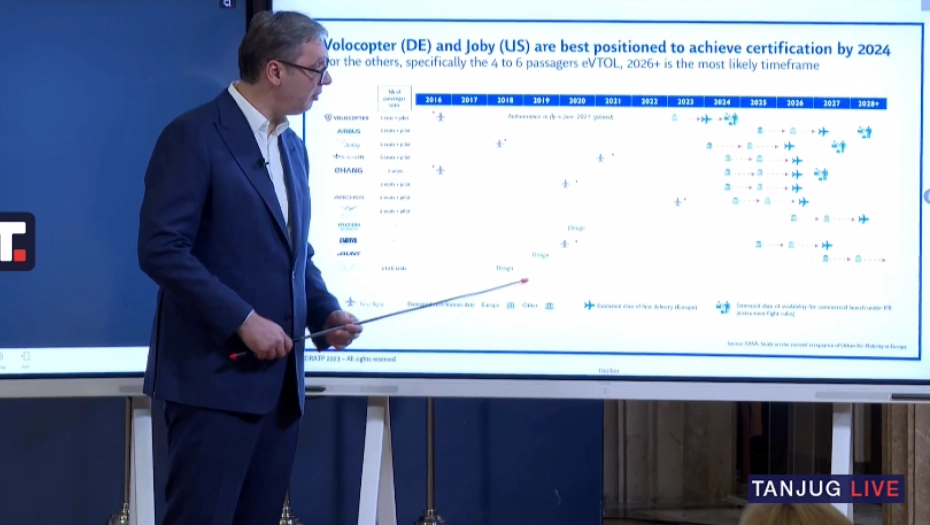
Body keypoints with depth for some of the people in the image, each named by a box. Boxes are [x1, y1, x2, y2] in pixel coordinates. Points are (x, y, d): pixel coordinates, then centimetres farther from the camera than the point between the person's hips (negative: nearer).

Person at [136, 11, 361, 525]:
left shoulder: (292, 147, 16)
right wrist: (244, 320, -20)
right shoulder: (195, 135, -11)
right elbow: (161, 248, -18)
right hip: (216, 374, -8)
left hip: (279, 377, 8)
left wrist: (325, 311, 4)